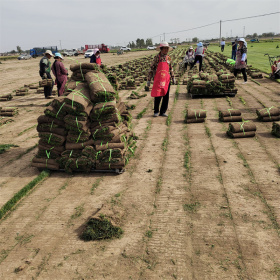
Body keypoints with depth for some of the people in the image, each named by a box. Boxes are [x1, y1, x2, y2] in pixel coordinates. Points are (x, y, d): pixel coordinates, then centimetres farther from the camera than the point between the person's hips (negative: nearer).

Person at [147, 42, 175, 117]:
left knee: (166, 96, 5)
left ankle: (163, 111, 16)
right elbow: (151, 69, -2)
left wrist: (173, 77, 16)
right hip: (158, 80, -5)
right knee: (158, 96, -3)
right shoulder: (157, 57, -3)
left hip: (166, 80, 5)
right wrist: (149, 80, -4)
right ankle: (156, 111, 14)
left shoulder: (168, 58, 10)